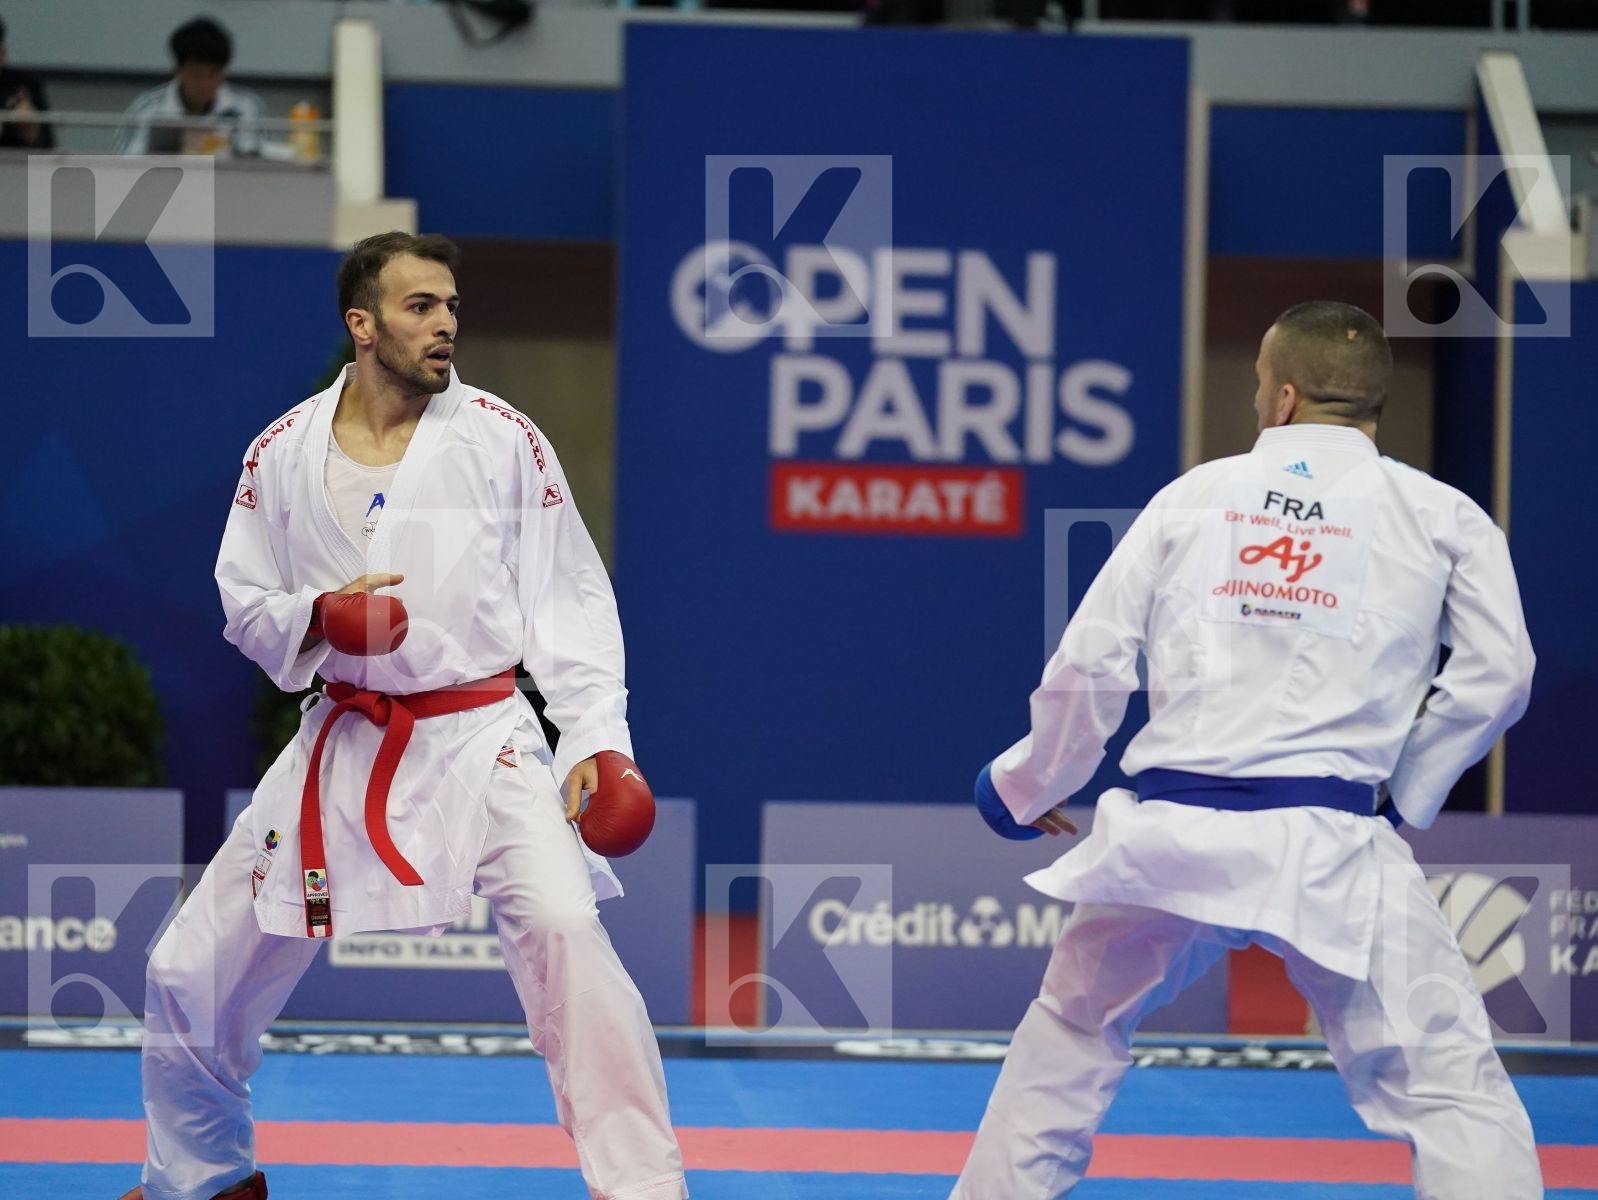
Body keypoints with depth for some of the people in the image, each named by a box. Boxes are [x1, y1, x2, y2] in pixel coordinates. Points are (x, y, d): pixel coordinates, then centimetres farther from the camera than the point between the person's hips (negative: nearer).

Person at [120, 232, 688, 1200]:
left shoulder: (502, 438, -5)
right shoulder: (286, 452, 1)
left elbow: (568, 596, -3)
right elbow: (243, 603, 9)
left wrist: (596, 735, -14)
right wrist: (318, 616, -13)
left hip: (482, 743, -3)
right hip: (343, 748, 3)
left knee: (564, 930, -27)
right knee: (194, 973, 7)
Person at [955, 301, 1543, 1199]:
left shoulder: (1193, 495, 10)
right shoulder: (1442, 516, 6)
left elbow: (1090, 664, 10)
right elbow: (1494, 675, 1)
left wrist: (1027, 787, 25)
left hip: (1168, 837, 3)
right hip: (1328, 846, -3)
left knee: (1068, 1041, 26)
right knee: (1452, 1086, -3)